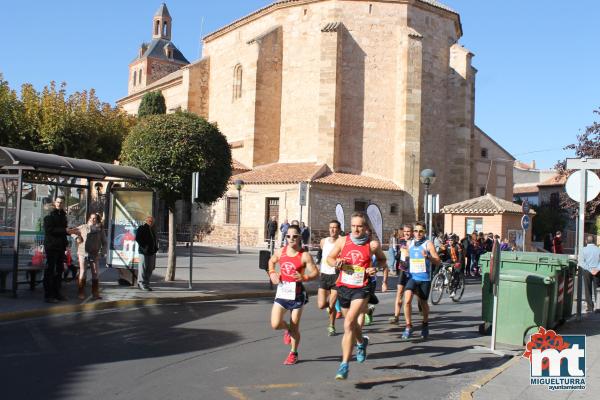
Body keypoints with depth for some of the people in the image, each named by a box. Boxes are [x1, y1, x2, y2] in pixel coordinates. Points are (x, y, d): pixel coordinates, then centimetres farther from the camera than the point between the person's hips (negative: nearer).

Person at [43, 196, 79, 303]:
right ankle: (48, 295, -2)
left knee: (59, 270, 12)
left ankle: (56, 293, 21)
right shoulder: (49, 216, -7)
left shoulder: (63, 215, 16)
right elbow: (49, 230, -18)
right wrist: (65, 230, -21)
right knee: (49, 270, -5)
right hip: (51, 246, -8)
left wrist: (70, 230, 2)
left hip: (61, 246, 8)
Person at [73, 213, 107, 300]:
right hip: (83, 253, -1)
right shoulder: (83, 227, 4)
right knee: (82, 272, -1)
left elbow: (104, 241, 9)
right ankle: (81, 293, 6)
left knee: (95, 273, 4)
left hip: (94, 254, 1)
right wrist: (77, 237, -3)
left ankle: (95, 293, 13)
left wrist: (104, 250, -5)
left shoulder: (99, 229, 6)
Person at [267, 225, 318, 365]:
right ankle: (288, 329, 28)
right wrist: (272, 273, 1)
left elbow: (315, 272, -11)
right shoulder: (280, 252, 1)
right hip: (281, 292, 3)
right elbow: (271, 261, 20)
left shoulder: (305, 256, -12)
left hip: (296, 294, -3)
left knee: (294, 327, 6)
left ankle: (293, 353, 29)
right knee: (275, 324, -8)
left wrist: (304, 277, -30)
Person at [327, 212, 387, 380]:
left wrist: (375, 268, -8)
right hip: (343, 287, 4)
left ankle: (344, 365, -14)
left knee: (349, 323, -20)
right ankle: (361, 342, 55)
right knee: (351, 323, 22)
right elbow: (329, 258, 9)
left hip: (361, 289, -4)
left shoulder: (373, 245, -6)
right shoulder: (342, 241, -2)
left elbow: (382, 259, 12)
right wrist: (336, 263, -13)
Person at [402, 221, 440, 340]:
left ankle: (425, 325, 40)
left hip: (424, 278, -2)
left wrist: (428, 256, -28)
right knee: (407, 300, -19)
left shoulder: (428, 244, -5)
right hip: (411, 277, 2)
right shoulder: (410, 244, 8)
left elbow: (437, 261, -12)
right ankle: (408, 327, -8)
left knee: (423, 303, 13)